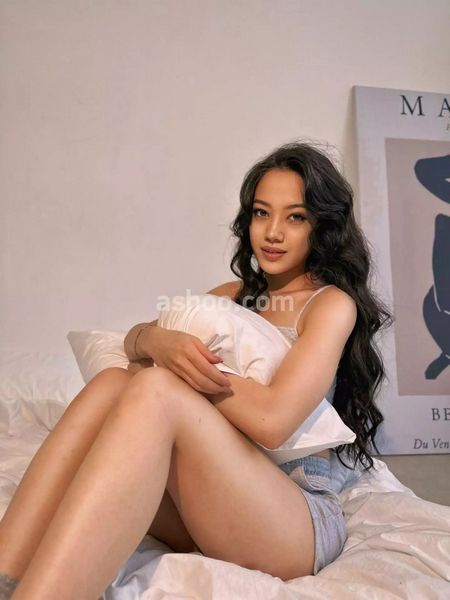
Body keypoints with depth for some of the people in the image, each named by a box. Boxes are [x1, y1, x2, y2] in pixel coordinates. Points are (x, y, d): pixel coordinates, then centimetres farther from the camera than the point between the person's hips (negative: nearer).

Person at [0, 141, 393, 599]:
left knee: (156, 390, -30)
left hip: (298, 519, -5)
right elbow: (134, 337, 12)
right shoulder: (234, 295, 18)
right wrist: (156, 340, -14)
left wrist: (171, 368, -9)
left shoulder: (333, 304, -2)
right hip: (209, 507, 5)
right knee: (113, 382, -20)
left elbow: (271, 420, -18)